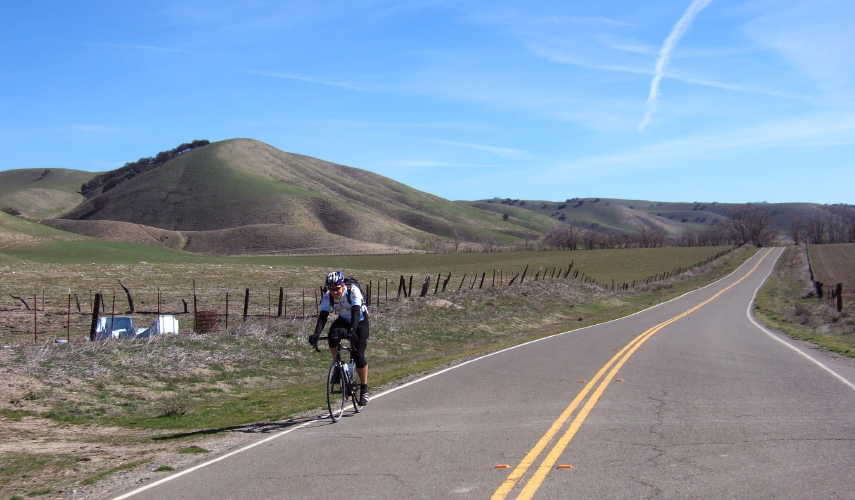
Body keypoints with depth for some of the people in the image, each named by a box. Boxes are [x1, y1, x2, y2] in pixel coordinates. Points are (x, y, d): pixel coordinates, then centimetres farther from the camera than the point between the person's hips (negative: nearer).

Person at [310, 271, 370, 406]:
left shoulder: (353, 292, -29)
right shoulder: (328, 297, -19)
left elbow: (355, 312, -39)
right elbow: (323, 316, -26)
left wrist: (352, 330, -55)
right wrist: (316, 334, -42)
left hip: (360, 322, -3)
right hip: (344, 321, 3)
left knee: (358, 355, -15)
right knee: (333, 334, -31)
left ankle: (364, 389, 2)